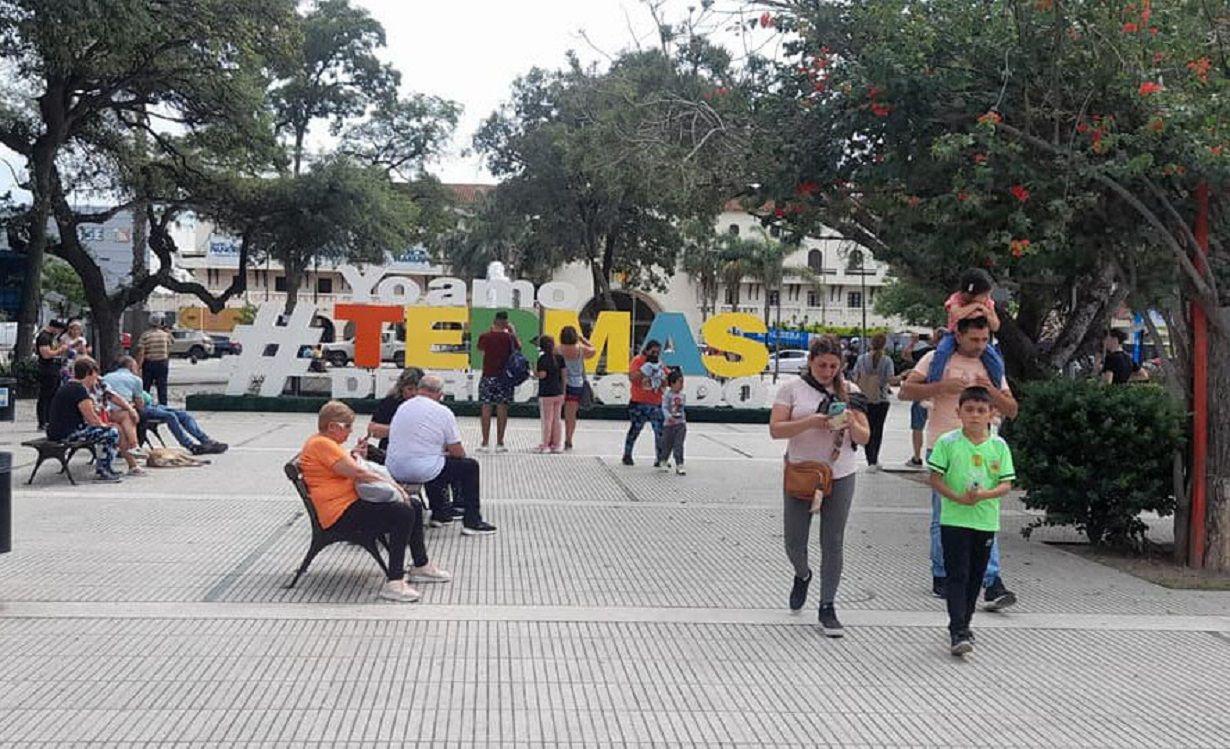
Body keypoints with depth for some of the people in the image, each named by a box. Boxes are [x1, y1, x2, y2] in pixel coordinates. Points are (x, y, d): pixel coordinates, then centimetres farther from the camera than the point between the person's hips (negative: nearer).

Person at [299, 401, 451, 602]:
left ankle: (421, 567, 25)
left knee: (413, 507, 15)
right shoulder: (321, 444, -15)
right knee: (403, 513, -27)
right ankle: (394, 583, -30)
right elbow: (356, 472, -21)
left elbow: (352, 472, 21)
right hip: (340, 515, -12)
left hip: (352, 503, 12)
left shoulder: (326, 443, 20)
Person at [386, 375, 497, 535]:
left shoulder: (402, 407, 10)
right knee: (470, 466, 12)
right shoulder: (443, 412, -7)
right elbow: (457, 452, -6)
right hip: (423, 472, -7)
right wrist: (447, 450, 19)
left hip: (394, 471, 7)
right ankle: (472, 521, 13)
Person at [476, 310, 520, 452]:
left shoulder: (485, 337, -6)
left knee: (486, 408, 3)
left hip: (488, 376, 0)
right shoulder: (510, 337, -6)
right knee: (502, 408, 4)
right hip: (505, 377, 0)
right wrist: (513, 331, 20)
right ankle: (500, 443, 6)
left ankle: (485, 443, 2)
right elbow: (519, 346, 14)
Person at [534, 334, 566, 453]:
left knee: (547, 420, 0)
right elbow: (564, 375, 5)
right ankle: (557, 444, 15)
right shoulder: (559, 358, 4)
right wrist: (563, 392, 10)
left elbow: (542, 375, -19)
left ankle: (545, 445, 4)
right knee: (557, 419, 11)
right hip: (558, 393, 5)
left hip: (546, 394, -5)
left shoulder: (542, 359, -11)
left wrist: (535, 372, 3)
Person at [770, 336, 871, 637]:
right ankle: (802, 575, 38)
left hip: (840, 476, 1)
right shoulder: (793, 389, -2)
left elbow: (864, 437, 5)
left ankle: (827, 607, 14)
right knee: (794, 541, 5)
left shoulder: (849, 391, 4)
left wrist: (851, 423, -18)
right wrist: (811, 422, -23)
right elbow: (775, 429, -10)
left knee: (833, 543, 4)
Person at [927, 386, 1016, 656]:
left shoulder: (999, 445, 2)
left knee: (976, 576, 13)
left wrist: (985, 495, -18)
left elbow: (1006, 484, 1)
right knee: (957, 575, -7)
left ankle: (963, 624, 28)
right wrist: (958, 498, -18)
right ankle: (958, 632, -9)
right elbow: (935, 479, -5)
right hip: (954, 519, -3)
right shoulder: (947, 442, -5)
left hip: (986, 520, 3)